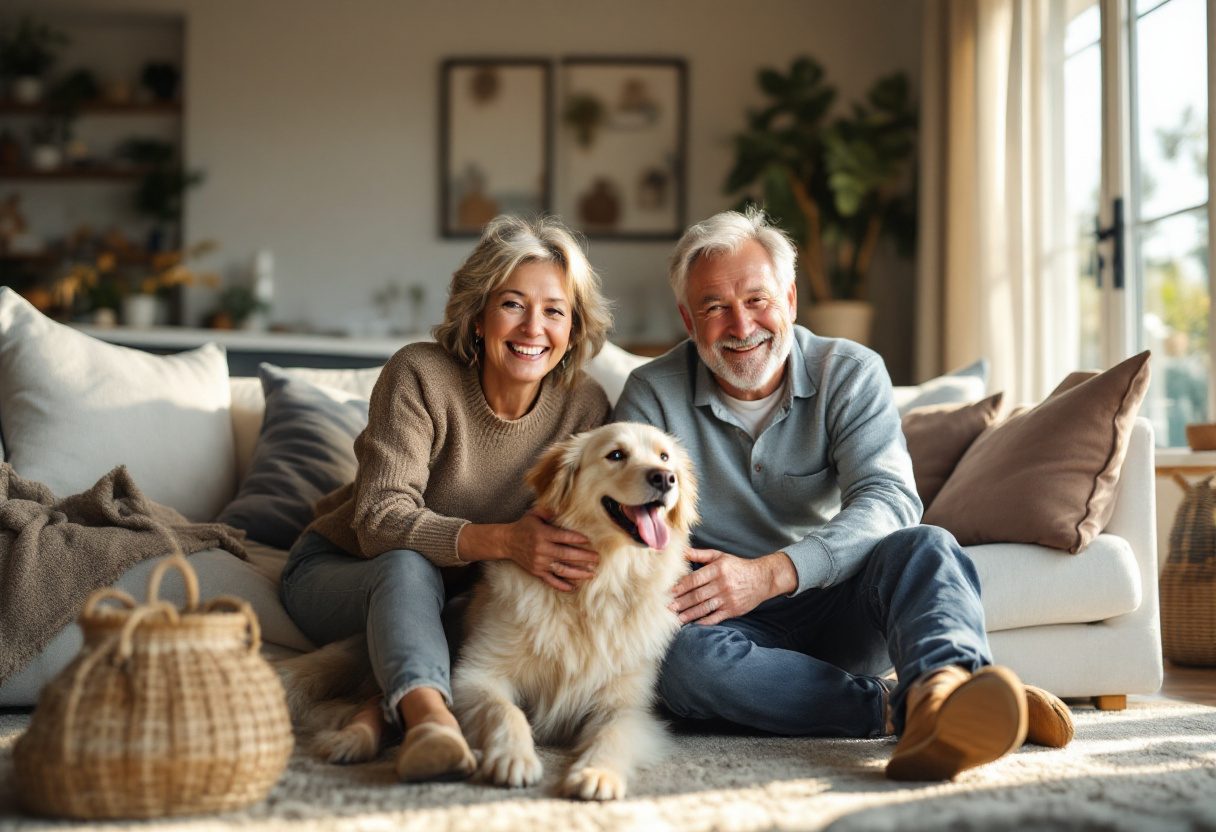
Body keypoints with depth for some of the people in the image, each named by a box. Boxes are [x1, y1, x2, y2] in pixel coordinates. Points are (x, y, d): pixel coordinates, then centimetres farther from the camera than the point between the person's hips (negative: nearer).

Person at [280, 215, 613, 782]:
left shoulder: (584, 406, -10)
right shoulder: (419, 374, -20)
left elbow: (575, 541, -4)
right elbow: (380, 519, -29)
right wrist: (503, 541, -44)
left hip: (461, 599, 3)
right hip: (336, 570, -3)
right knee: (408, 566, -37)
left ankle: (389, 709, -35)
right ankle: (429, 716, -59)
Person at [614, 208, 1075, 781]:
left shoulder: (851, 373, 0)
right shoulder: (652, 396, 1)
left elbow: (889, 500, -15)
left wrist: (771, 573, -30)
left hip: (841, 605, 1)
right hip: (736, 626, 0)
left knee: (923, 548, -30)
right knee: (678, 652, -36)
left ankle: (940, 689, -63)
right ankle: (899, 709, -42)